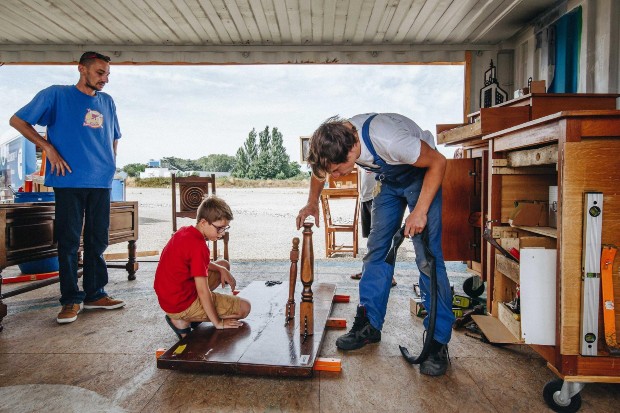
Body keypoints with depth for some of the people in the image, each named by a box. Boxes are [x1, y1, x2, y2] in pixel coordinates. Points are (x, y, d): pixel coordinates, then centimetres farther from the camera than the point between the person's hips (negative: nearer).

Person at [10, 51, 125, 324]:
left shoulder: (107, 102, 14)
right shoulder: (56, 95, 1)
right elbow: (17, 120, 2)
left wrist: (111, 163, 12)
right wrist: (49, 148, -8)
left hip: (101, 182, 4)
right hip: (69, 181, -4)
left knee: (98, 240, 8)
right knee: (69, 241, 0)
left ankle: (95, 294, 18)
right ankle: (71, 300, 10)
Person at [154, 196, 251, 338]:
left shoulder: (184, 231, 2)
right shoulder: (198, 246, -27)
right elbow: (203, 291, -26)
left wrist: (221, 270, 3)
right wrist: (217, 322, -15)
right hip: (181, 305, -9)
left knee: (224, 265, 21)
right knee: (244, 307, -5)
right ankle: (183, 321, -3)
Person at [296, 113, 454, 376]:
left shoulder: (389, 141, -40)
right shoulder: (334, 143, -20)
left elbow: (437, 162, -25)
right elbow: (319, 169, 5)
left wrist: (420, 211, -27)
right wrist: (312, 203, 0)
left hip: (422, 174, -6)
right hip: (389, 179, 6)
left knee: (428, 258, -13)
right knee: (377, 249, 0)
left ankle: (439, 342, -5)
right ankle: (369, 325, 10)